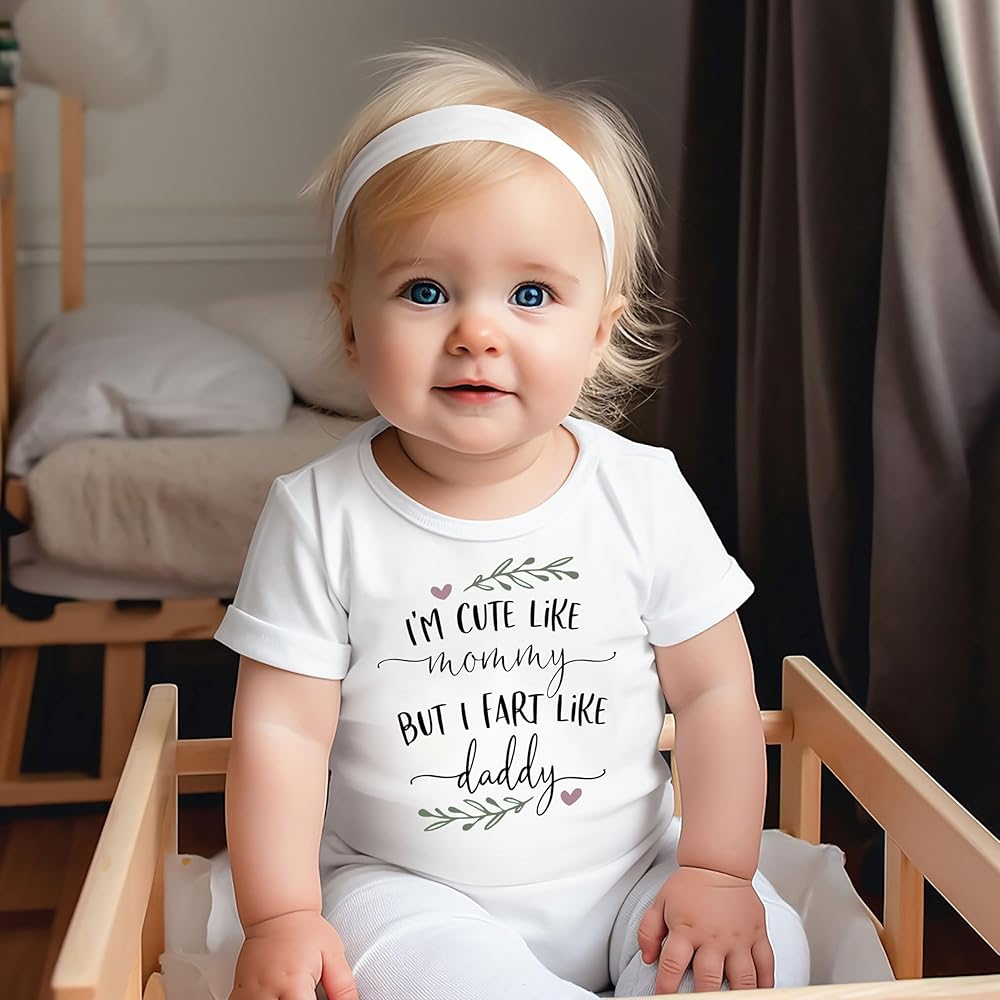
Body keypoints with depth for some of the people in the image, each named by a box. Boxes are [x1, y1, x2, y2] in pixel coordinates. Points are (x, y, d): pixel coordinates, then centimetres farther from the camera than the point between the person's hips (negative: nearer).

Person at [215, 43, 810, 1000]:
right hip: (406, 890, -1)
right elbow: (281, 727, -9)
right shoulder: (320, 516, -11)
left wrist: (716, 870, -7)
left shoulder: (643, 493, -7)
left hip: (624, 874, 2)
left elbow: (715, 688, 0)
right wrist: (281, 915, -16)